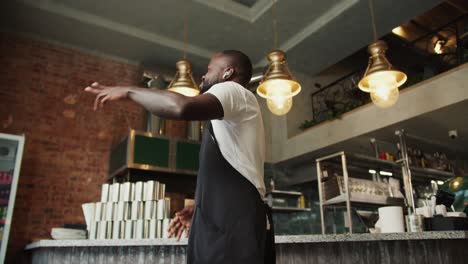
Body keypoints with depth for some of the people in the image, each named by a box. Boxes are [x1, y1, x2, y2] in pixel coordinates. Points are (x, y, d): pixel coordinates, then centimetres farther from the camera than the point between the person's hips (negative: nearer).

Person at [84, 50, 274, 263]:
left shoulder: (233, 90, -2)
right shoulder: (233, 121, 29)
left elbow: (182, 107, -23)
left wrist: (128, 91, -10)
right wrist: (199, 208, 24)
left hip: (234, 224, -10)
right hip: (226, 224, 10)